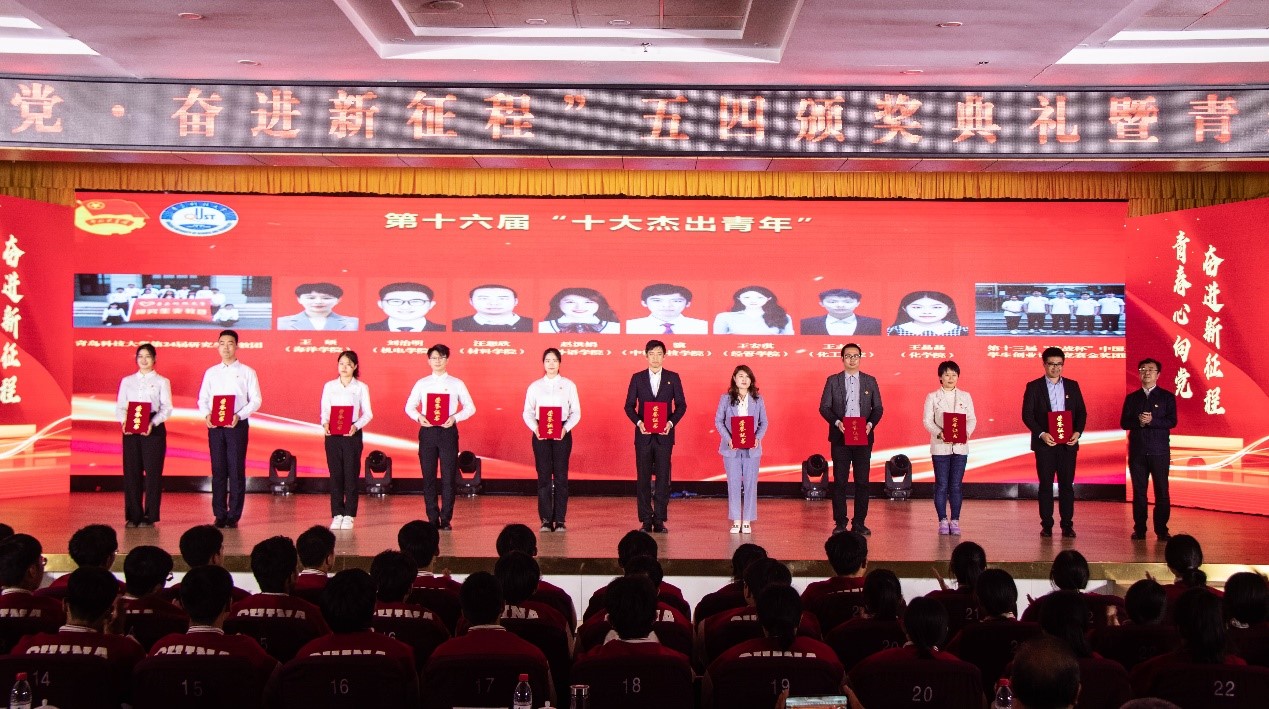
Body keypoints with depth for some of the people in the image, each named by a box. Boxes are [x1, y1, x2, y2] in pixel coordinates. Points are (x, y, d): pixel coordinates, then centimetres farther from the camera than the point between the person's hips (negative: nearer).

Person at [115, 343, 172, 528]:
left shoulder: (162, 382, 6)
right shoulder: (127, 381, 15)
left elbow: (166, 408, -2)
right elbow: (120, 406, 9)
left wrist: (152, 423, -19)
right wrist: (123, 421, -12)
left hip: (154, 429, -2)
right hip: (130, 430, 2)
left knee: (152, 471, -3)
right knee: (131, 471, 0)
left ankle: (150, 516, 3)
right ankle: (133, 516, 7)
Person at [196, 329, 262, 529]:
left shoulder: (247, 372, 5)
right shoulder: (211, 373, 14)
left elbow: (255, 400, 0)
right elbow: (203, 398, 12)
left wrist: (239, 416, -15)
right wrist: (206, 415, -9)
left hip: (237, 425, -3)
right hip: (215, 426, 3)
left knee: (236, 471, -3)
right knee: (218, 471, 3)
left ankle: (234, 516, 1)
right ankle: (219, 515, 9)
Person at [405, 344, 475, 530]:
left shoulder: (456, 383, 4)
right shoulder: (421, 384, 8)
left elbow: (470, 408, 5)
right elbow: (409, 406, 12)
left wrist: (455, 418, -12)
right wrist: (419, 417, -9)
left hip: (448, 431, -1)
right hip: (427, 431, 1)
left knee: (448, 477, -3)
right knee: (428, 477, 3)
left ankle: (446, 519, 4)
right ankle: (432, 519, 11)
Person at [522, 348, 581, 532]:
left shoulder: (568, 385, 6)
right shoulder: (535, 386, 9)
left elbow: (576, 412, 3)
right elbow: (528, 412, 7)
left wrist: (566, 428, -13)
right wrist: (535, 428, -12)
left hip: (562, 433, -1)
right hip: (540, 433, 1)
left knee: (561, 476, -1)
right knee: (544, 476, -1)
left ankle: (559, 520, 4)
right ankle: (546, 520, 5)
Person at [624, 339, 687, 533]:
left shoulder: (673, 378, 6)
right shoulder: (637, 378, 7)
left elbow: (681, 404, 5)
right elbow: (629, 405, 5)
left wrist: (671, 423, -11)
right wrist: (638, 422, -11)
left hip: (664, 435, 0)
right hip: (643, 435, 0)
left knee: (663, 477, 0)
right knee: (643, 477, 1)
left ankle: (659, 520, 5)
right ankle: (646, 520, 6)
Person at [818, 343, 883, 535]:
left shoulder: (870, 381, 9)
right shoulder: (833, 381, 5)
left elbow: (878, 408, 8)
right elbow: (824, 407, 2)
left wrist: (870, 424, -10)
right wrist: (837, 422, -14)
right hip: (840, 437, -1)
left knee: (862, 481, 2)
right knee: (839, 481, 1)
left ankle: (859, 523, 9)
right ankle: (840, 523, 7)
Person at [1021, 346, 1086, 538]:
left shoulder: (1072, 385, 10)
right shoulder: (1034, 386, 2)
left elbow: (1081, 412, 9)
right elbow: (1027, 415, -2)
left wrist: (1078, 432, -7)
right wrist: (1041, 434, -15)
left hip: (1068, 443, 2)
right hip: (1044, 443, -2)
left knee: (1067, 484, 2)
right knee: (1046, 484, 2)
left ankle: (1067, 524, 7)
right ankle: (1046, 525, 6)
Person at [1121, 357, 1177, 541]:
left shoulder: (1167, 397, 6)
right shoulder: (1131, 398, 13)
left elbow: (1172, 422, -4)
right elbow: (1124, 423, 5)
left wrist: (1152, 421, -17)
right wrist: (1138, 421, -14)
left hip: (1159, 451, -2)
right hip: (1137, 451, 2)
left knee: (1162, 491, -2)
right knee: (1139, 491, 3)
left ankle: (1162, 529, 5)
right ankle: (1139, 529, 8)